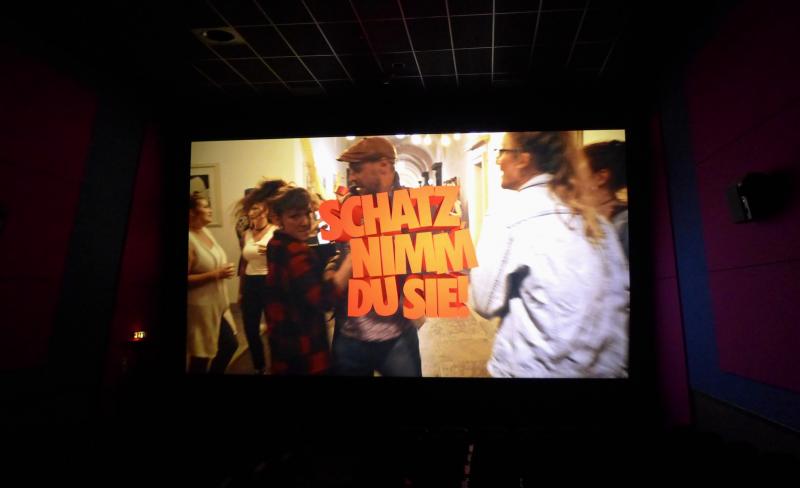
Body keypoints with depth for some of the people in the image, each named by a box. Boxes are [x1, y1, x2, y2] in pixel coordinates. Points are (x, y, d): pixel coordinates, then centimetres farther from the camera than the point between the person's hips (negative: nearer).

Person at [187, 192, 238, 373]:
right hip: (200, 308, -9)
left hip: (217, 305, 9)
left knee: (230, 344, 18)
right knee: (200, 358, 5)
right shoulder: (190, 240, -20)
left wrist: (223, 271, 8)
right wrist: (216, 274, -23)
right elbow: (187, 279, -25)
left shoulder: (206, 232, 7)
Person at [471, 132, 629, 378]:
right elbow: (621, 297, 5)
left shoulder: (506, 217, -14)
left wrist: (473, 266, 6)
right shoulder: (594, 218, 3)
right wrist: (616, 363, 14)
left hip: (536, 367, -5)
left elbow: (485, 303, -10)